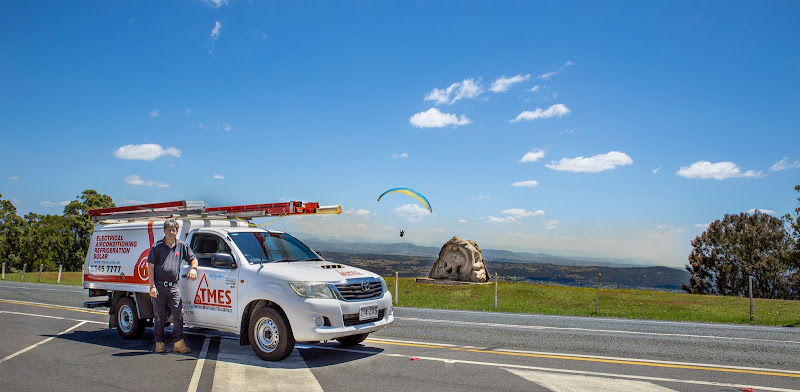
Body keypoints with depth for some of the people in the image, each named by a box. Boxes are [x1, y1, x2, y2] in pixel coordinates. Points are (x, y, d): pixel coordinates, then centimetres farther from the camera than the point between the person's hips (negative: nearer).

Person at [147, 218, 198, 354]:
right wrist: (152, 286, -9)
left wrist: (193, 268, -5)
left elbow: (193, 259, 18)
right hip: (158, 286, -2)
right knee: (159, 316, 6)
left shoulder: (181, 246, 9)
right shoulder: (157, 246, 2)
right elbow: (150, 266, -1)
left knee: (179, 314, -6)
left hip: (173, 287, 2)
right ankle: (159, 343, 15)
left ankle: (178, 343, -1)